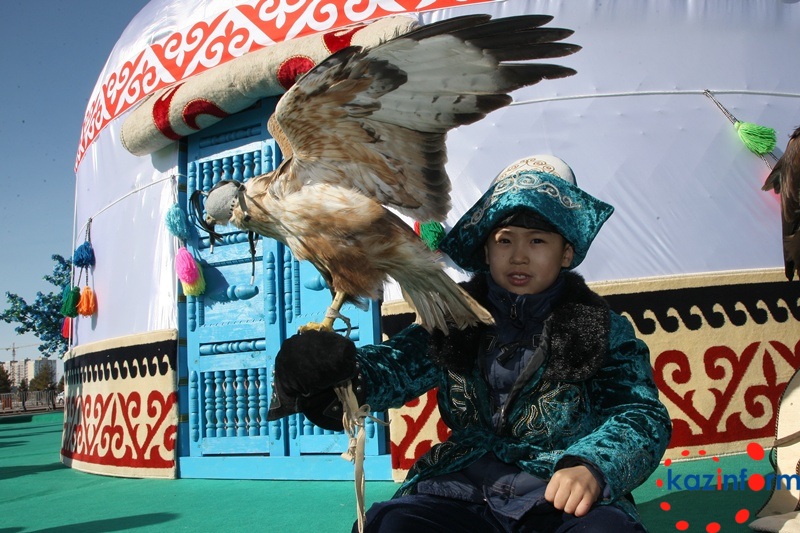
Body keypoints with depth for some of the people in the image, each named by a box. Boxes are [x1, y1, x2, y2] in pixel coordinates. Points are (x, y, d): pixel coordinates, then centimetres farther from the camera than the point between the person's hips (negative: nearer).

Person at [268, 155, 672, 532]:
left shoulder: (602, 330, 5)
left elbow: (643, 415, -5)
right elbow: (395, 368, -6)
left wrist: (591, 466, -27)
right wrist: (335, 368, -30)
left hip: (562, 498, -1)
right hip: (463, 492, 1)